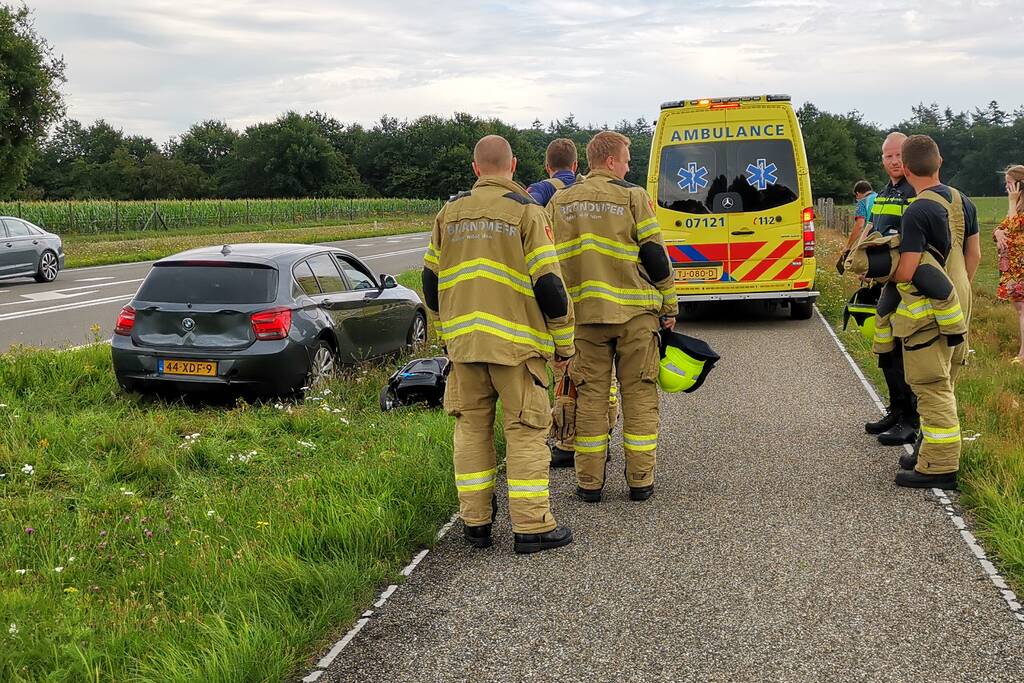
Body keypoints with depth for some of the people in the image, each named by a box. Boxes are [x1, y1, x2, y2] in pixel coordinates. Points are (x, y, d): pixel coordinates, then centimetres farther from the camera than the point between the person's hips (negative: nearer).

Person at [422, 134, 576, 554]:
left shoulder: (450, 213, 9)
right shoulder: (525, 211, -7)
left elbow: (431, 282, 14)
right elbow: (549, 284, -10)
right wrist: (564, 343, 0)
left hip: (462, 342, 5)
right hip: (515, 341, -4)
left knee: (472, 426, 13)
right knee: (526, 430, 2)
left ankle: (475, 522, 16)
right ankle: (532, 527, 2)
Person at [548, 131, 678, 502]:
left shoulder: (559, 201, 9)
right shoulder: (632, 196, -3)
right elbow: (654, 254, -4)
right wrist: (669, 305, 5)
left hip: (583, 312, 3)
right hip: (634, 311, -3)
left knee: (590, 394, 7)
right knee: (639, 394, 6)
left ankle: (589, 482, 9)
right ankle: (640, 480, 8)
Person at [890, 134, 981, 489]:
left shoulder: (918, 212, -21)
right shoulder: (962, 202, 6)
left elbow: (905, 273, -24)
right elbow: (974, 255, 15)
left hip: (929, 312, -9)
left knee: (932, 389, -3)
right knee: (943, 386, 18)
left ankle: (938, 467, 1)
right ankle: (933, 451, 29)